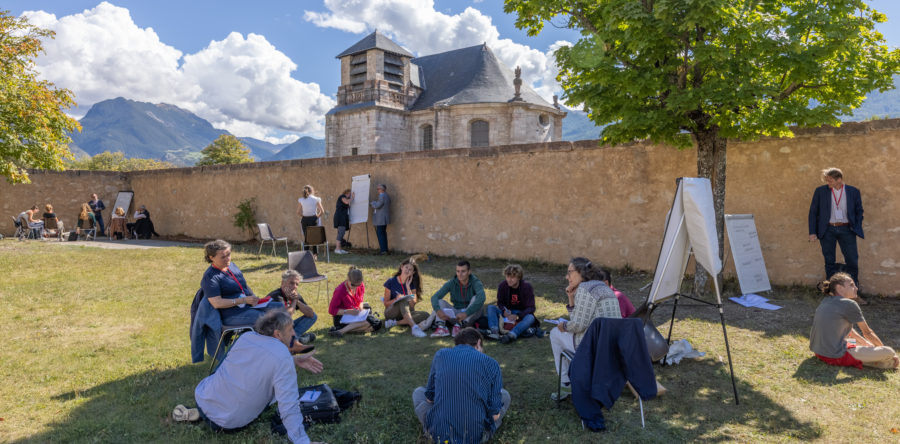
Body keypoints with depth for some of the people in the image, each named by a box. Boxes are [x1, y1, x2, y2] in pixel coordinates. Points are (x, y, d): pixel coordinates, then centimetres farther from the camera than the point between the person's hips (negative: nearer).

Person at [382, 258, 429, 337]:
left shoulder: (412, 284, 5)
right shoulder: (391, 282, -4)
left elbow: (412, 305, -7)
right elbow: (386, 303, -4)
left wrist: (408, 287, -11)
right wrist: (396, 299, -24)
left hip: (407, 313, 4)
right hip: (391, 312, -4)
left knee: (425, 315, -24)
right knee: (403, 300, -34)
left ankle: (395, 323, -28)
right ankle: (414, 327, -49)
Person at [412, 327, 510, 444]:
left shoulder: (440, 355, 3)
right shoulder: (492, 364, 0)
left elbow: (429, 397, 12)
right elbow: (495, 415, 0)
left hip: (439, 433, 1)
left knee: (418, 392, 27)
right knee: (504, 395, 24)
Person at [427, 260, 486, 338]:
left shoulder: (476, 282, -17)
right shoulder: (452, 283, -8)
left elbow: (481, 298, -38)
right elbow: (434, 297, -17)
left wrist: (466, 313, -48)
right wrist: (438, 310, -39)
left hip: (472, 316, -3)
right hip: (457, 314, 3)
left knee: (475, 298, -29)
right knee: (440, 302, -16)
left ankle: (459, 325, -37)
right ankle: (441, 327, -39)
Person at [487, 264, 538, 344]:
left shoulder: (527, 287, -14)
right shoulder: (502, 285, -7)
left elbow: (531, 308, -16)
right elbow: (500, 302, 1)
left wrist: (517, 316, -32)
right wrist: (504, 311, -23)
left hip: (522, 314, -3)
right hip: (507, 313, 3)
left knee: (530, 318, -36)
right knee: (490, 307, -20)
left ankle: (511, 335, -56)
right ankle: (495, 331, -41)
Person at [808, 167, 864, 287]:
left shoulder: (853, 191, 2)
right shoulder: (820, 191, 0)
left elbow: (859, 211, 12)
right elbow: (813, 212, 2)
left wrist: (857, 228, 1)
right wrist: (812, 232, -2)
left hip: (846, 230, 1)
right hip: (827, 230, 0)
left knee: (852, 259, 1)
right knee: (829, 260, 6)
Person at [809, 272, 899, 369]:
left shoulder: (826, 301, 12)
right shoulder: (849, 304, -10)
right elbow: (867, 332, 3)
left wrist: (866, 343, 28)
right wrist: (883, 348, 18)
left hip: (818, 352, 9)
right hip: (835, 356, -9)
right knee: (889, 352, -6)